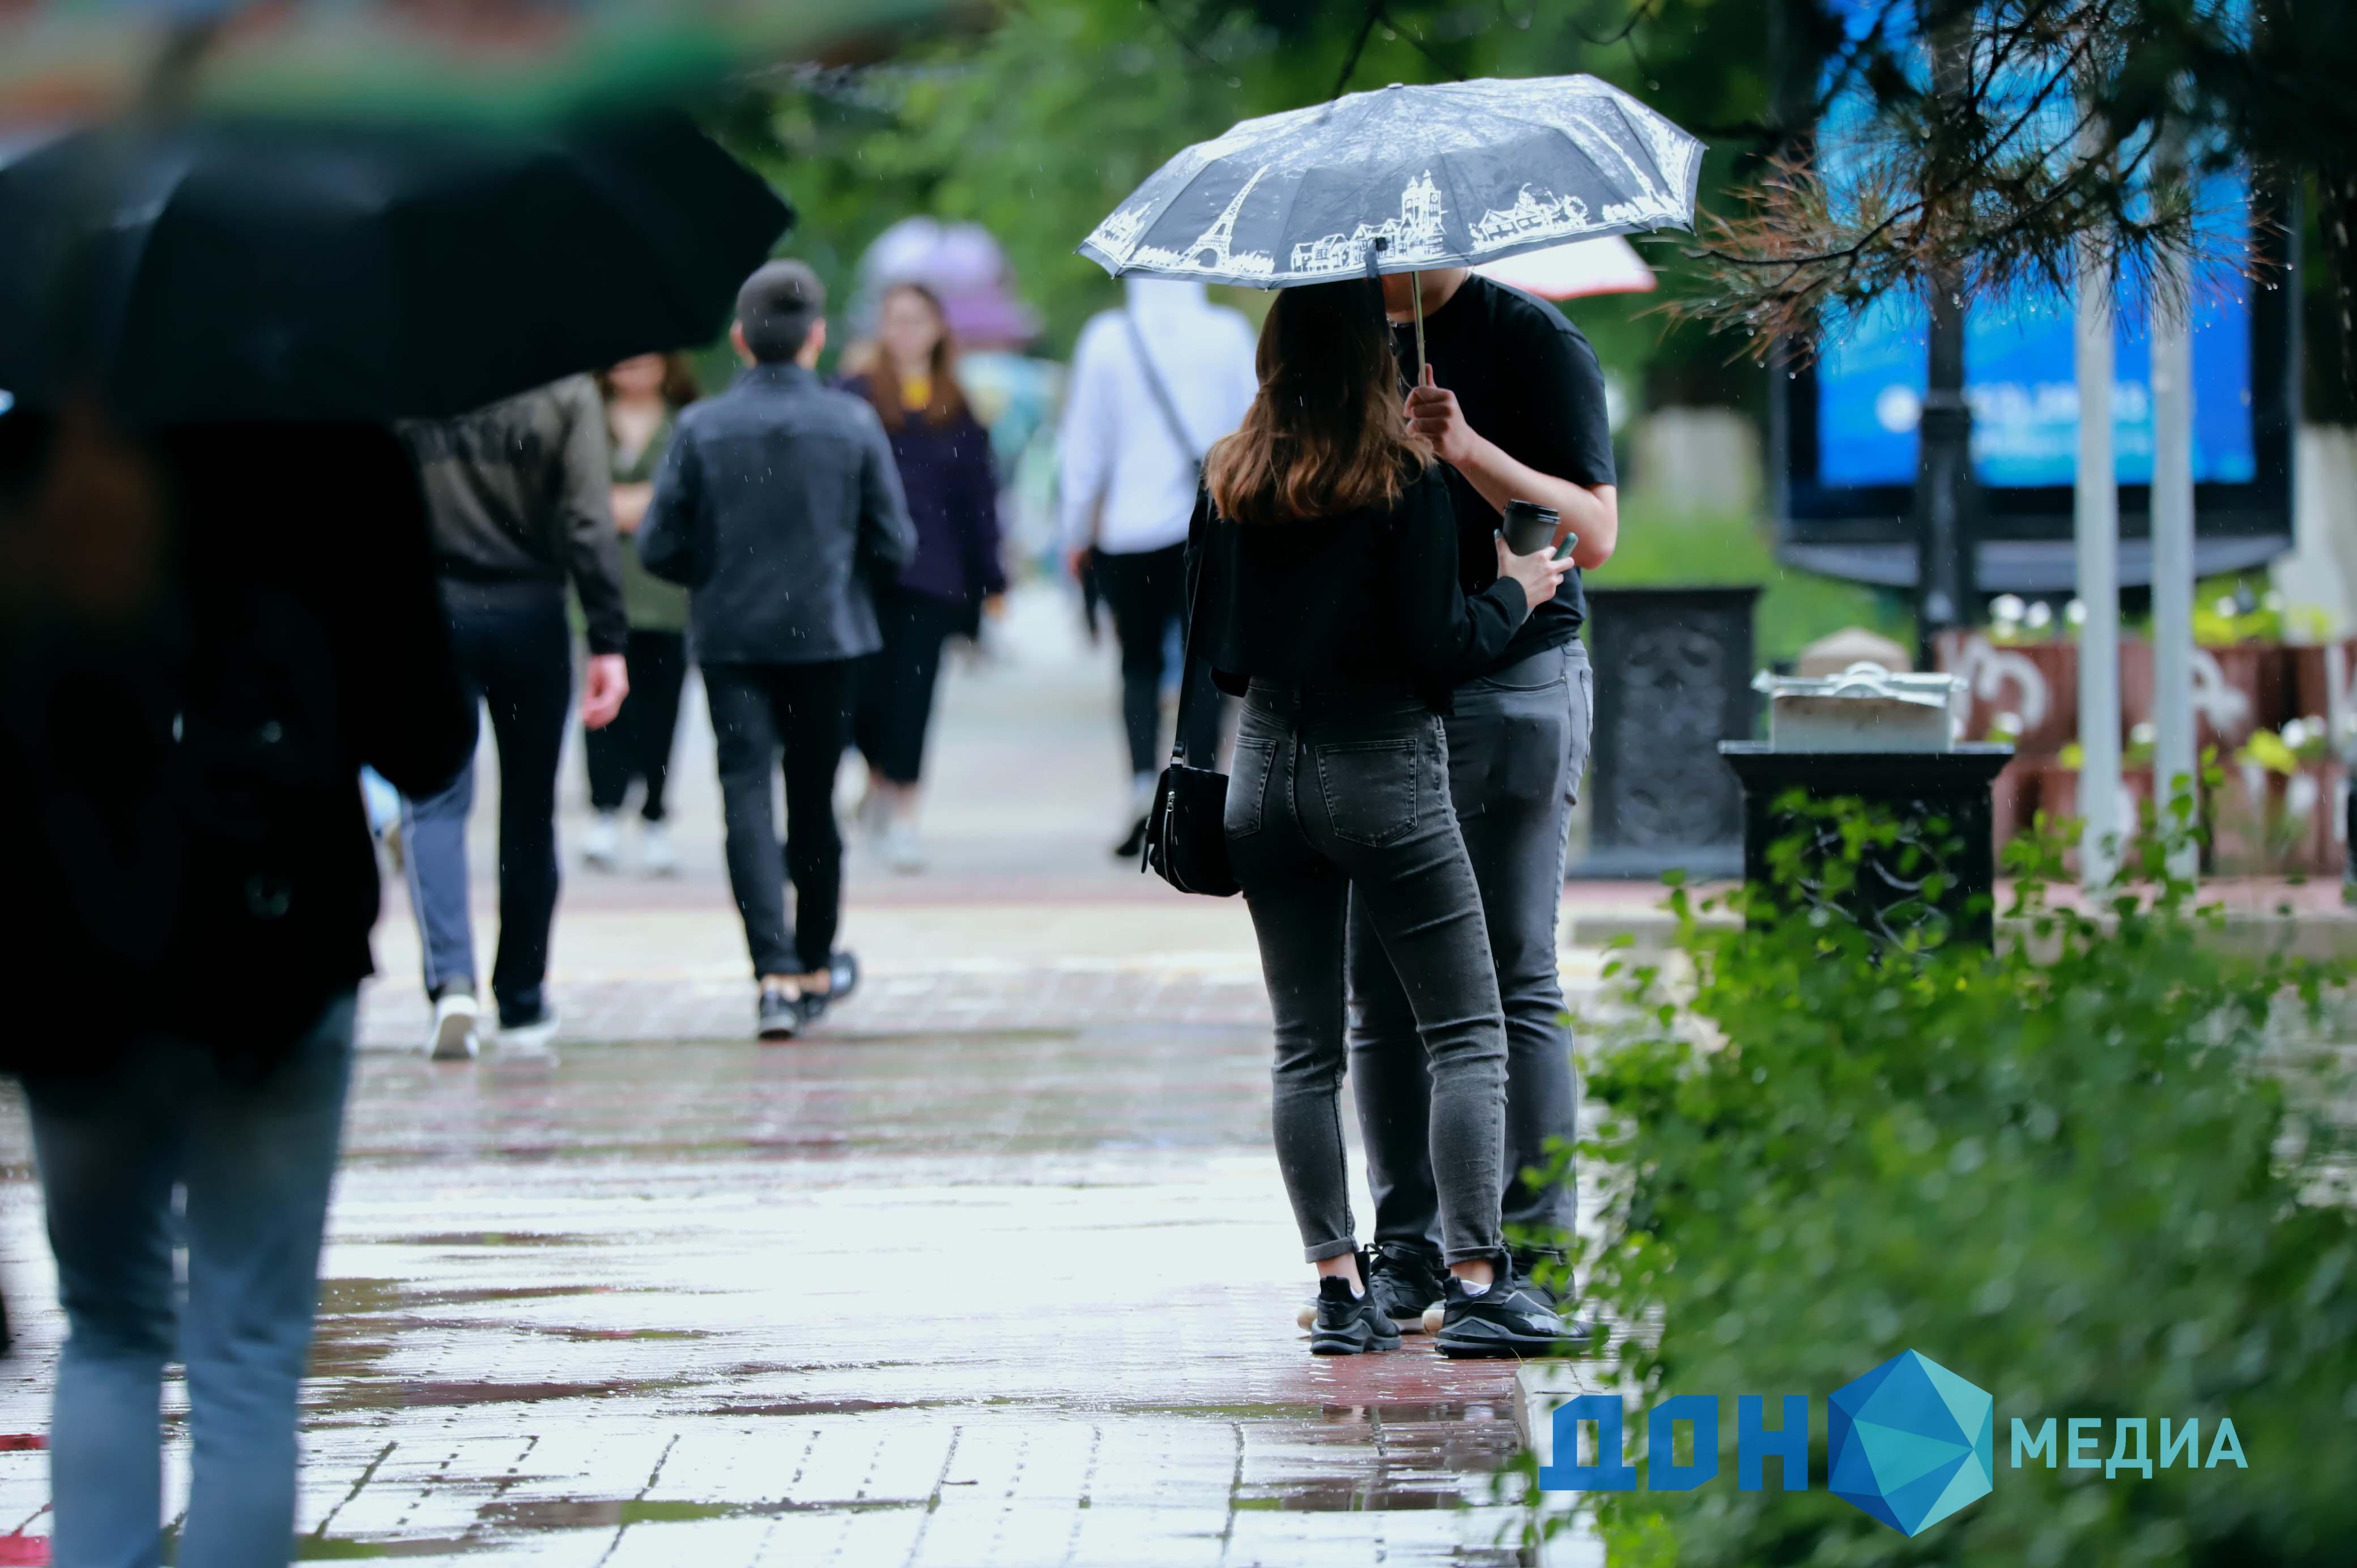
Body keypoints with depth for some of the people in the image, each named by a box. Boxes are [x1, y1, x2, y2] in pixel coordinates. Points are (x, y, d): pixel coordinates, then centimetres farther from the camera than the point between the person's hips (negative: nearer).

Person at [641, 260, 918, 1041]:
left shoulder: (702, 427, -6)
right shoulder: (853, 422, -5)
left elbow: (659, 548, -4)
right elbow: (893, 545, -3)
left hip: (731, 635, -1)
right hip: (827, 633, 1)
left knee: (748, 796, -4)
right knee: (813, 801, 14)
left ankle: (776, 972, -19)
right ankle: (816, 967, 28)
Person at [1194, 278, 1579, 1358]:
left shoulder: (1230, 485, 4)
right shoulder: (1404, 481, -11)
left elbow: (1217, 654, 9)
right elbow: (1435, 651, -12)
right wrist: (1514, 593, 5)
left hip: (1265, 772, 5)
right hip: (1384, 773, -5)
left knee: (1304, 1046, 9)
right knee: (1465, 1035, 1)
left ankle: (1337, 1286, 7)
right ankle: (1476, 1281, -5)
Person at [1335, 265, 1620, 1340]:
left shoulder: (1533, 342, -5)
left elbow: (1594, 532, -14)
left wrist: (1470, 452, -25)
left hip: (1512, 684, -6)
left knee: (1510, 980, -6)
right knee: (1382, 986, 5)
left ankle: (1535, 1259, -3)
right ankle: (1408, 1257, 10)